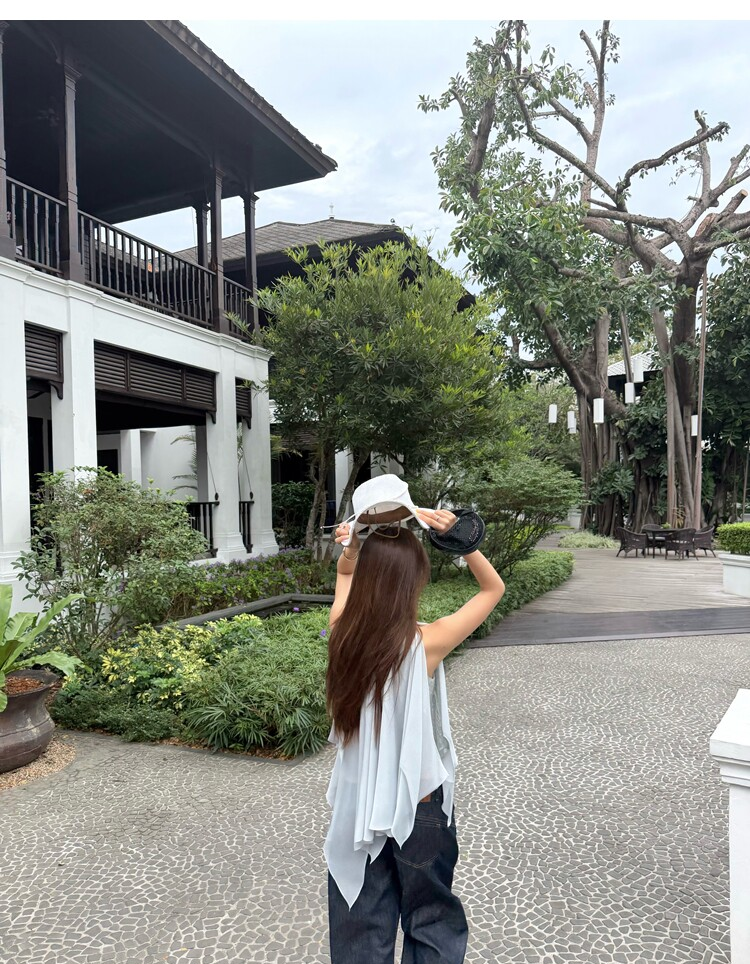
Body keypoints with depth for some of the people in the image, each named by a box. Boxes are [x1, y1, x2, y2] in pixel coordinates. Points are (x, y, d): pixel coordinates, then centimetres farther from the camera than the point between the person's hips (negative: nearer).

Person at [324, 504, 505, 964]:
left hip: (356, 804, 4)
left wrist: (352, 550, -11)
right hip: (419, 806, -3)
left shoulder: (343, 633, -12)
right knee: (432, 924, 21)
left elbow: (346, 574, 10)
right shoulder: (424, 643, -23)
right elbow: (494, 588, -10)